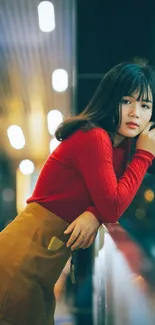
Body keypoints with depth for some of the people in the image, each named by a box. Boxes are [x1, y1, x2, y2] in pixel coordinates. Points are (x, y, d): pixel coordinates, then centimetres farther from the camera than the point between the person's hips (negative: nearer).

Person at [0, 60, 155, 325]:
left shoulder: (121, 146, 9)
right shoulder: (94, 137, -18)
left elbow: (111, 201, 6)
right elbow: (113, 207, -19)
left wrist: (94, 214, -17)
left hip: (50, 257, 9)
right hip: (25, 252, -9)